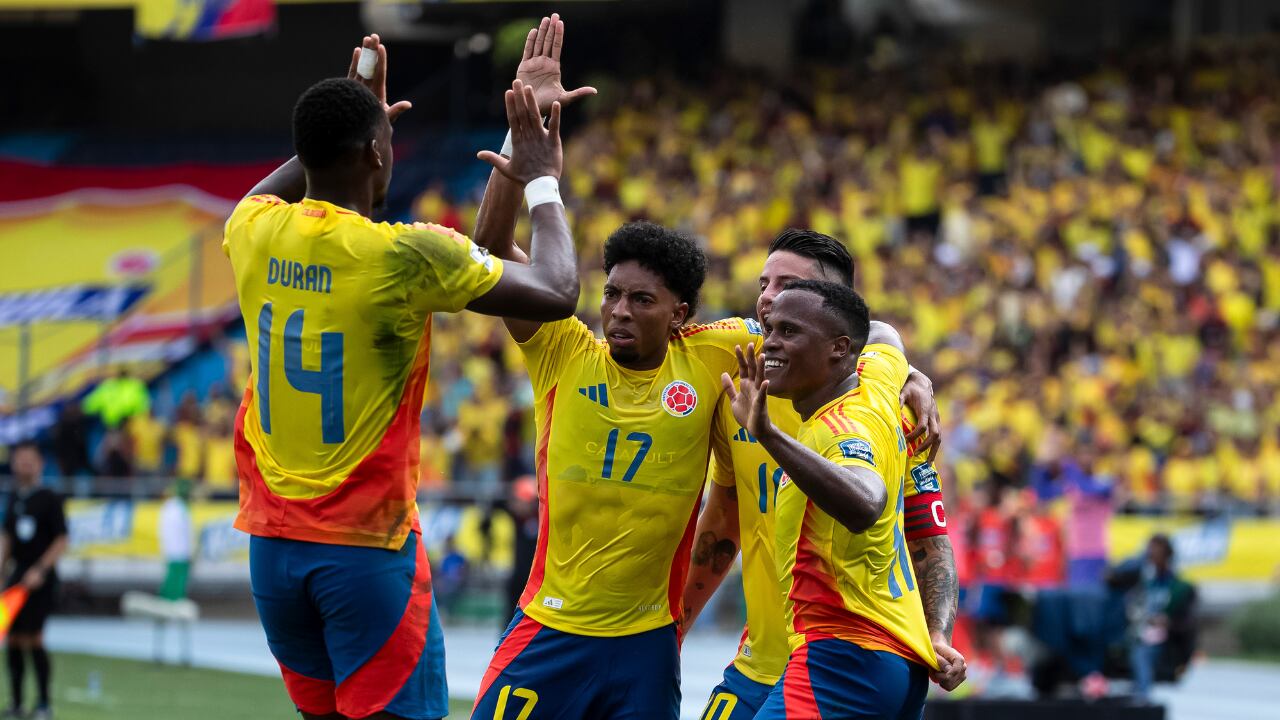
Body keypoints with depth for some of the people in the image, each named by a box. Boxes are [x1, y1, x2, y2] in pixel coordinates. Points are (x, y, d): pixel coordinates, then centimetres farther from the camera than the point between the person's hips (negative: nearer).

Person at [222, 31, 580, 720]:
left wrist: (330, 137, 32)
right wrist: (542, 182, 7)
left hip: (272, 540, 6)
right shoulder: (408, 255, -17)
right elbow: (556, 293, -6)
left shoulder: (253, 232, 0)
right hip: (367, 546, -6)